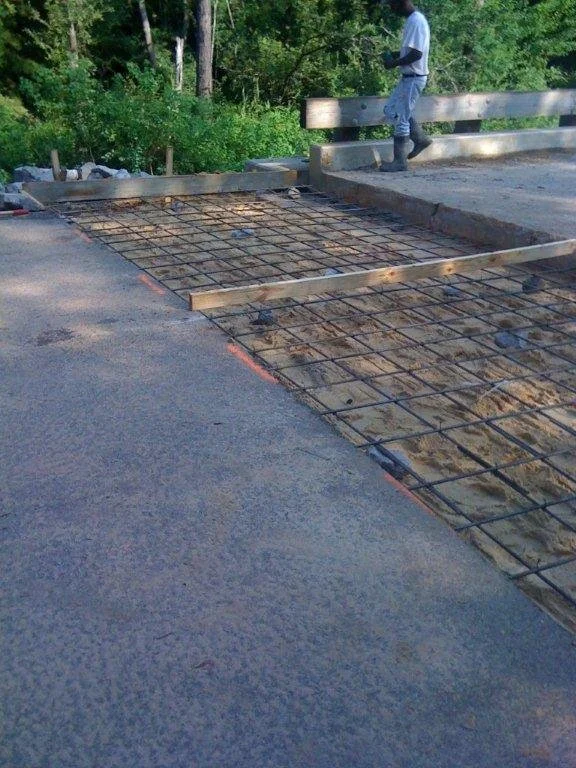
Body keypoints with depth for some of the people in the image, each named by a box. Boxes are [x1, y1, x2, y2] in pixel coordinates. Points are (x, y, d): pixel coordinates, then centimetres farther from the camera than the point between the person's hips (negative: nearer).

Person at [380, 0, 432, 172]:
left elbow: (417, 54, -24)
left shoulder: (416, 21, -18)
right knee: (390, 111, 16)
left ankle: (400, 162, 3)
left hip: (413, 79, -10)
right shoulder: (412, 20, 12)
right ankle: (421, 139, 21)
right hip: (408, 78, 10)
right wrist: (394, 55, 8)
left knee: (401, 119, -5)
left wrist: (394, 63, -16)